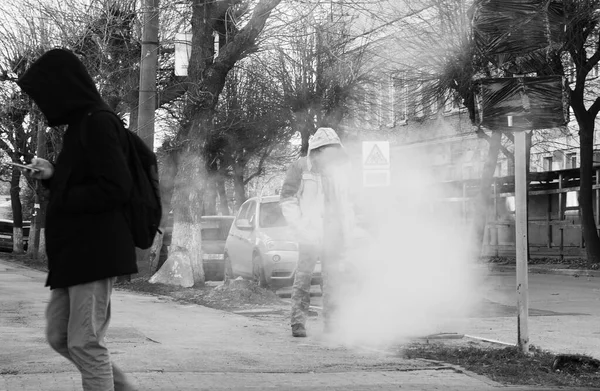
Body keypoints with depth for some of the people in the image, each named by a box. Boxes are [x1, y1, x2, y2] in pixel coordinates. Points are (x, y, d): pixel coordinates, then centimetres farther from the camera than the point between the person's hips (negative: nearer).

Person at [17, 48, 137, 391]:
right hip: (74, 250, 10)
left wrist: (61, 198, -12)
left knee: (85, 343, -6)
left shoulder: (97, 122, -13)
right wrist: (53, 176, 6)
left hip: (96, 251, -10)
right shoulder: (81, 125, 15)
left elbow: (116, 188, -21)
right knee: (59, 337, 13)